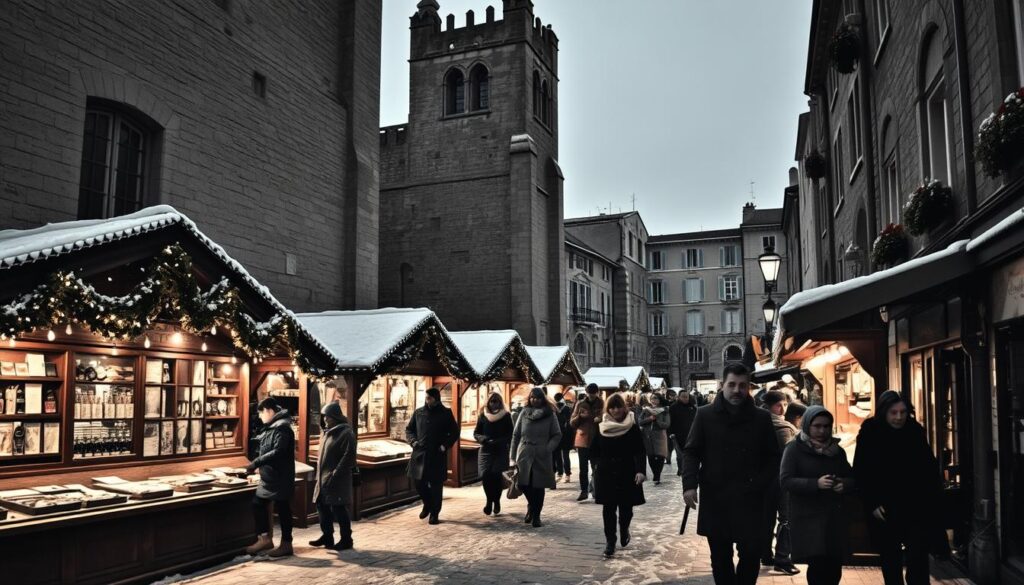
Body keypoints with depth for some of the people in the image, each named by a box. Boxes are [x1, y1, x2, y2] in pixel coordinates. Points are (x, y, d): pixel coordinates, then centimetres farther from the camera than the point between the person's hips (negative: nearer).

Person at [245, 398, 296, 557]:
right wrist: (255, 463, 12)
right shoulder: (271, 427, 14)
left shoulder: (282, 428, -17)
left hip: (280, 478, -10)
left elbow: (277, 452, -27)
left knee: (283, 509, -1)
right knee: (258, 504, 11)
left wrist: (256, 463, -25)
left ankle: (286, 544, 9)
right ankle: (264, 538, 20)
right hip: (268, 477, 10)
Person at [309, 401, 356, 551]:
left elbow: (349, 456, -19)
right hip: (323, 478, 9)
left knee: (339, 510, -3)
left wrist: (334, 474, -21)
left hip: (337, 480, -9)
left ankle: (346, 540, 8)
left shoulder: (346, 433, -14)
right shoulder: (327, 432, 14)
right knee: (322, 507, 13)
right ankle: (327, 536, 26)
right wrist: (319, 474, 14)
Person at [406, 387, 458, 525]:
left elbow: (454, 432, 4)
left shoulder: (445, 413, 0)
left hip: (437, 455, -3)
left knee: (436, 485, 1)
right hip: (420, 453, 3)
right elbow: (409, 429, 16)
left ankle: (434, 513, 14)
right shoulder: (418, 412, 6)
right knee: (419, 482, 4)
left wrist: (446, 445, -7)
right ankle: (427, 504, 31)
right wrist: (413, 441, -1)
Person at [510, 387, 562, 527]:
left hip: (542, 457, -1)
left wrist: (548, 448, -12)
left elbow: (557, 435, 3)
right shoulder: (524, 413, 7)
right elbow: (516, 435, 8)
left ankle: (536, 515, 18)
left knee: (538, 486, 1)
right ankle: (531, 506, 24)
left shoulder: (550, 415, 3)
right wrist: (513, 456, 4)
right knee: (523, 484, -6)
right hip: (524, 454, 1)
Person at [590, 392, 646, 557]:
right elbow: (594, 450, 9)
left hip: (627, 473, -1)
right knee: (608, 508, 0)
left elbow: (639, 452, -13)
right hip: (606, 474, 1)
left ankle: (624, 530, 36)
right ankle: (610, 541, 10)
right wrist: (604, 461, 1)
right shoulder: (601, 427, 1)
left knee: (626, 507, 6)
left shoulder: (632, 427, -5)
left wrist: (641, 470, -23)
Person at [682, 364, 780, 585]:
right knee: (720, 557, 10)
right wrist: (689, 484, -13)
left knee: (751, 553, -1)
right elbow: (691, 452, 1)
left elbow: (772, 458, 9)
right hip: (714, 499, 0)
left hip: (749, 500, 0)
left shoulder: (761, 418, 4)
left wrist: (758, 485, -6)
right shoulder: (705, 415, 1)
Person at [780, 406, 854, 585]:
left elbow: (852, 477, 17)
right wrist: (815, 484, -24)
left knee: (834, 567, 4)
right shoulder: (794, 448, -3)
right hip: (808, 517, -4)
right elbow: (785, 481, -11)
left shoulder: (837, 450, 12)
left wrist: (845, 484, -7)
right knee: (818, 564, -14)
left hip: (835, 516, 5)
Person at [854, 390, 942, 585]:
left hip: (916, 509, 1)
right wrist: (872, 504, -10)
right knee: (891, 561, 10)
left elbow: (930, 469, 8)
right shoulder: (869, 435, -5)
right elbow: (860, 474, -3)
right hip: (884, 511, 0)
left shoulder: (916, 432, 0)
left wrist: (933, 498, -1)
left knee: (918, 558, -6)